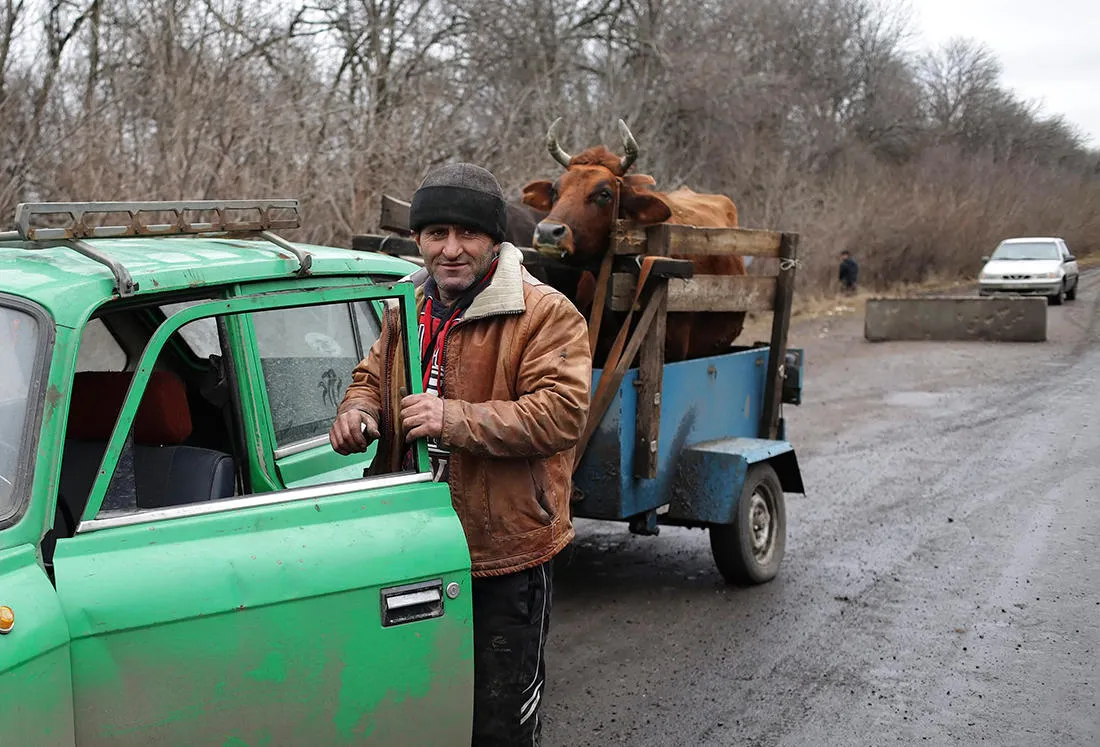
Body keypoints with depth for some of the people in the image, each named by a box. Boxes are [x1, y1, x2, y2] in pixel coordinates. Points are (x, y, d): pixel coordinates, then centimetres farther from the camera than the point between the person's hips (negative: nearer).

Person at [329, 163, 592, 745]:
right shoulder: (408, 310, 9)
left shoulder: (545, 315, -14)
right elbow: (373, 377, 22)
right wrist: (358, 411, -3)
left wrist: (454, 419, -29)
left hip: (505, 557, -6)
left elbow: (562, 413, -23)